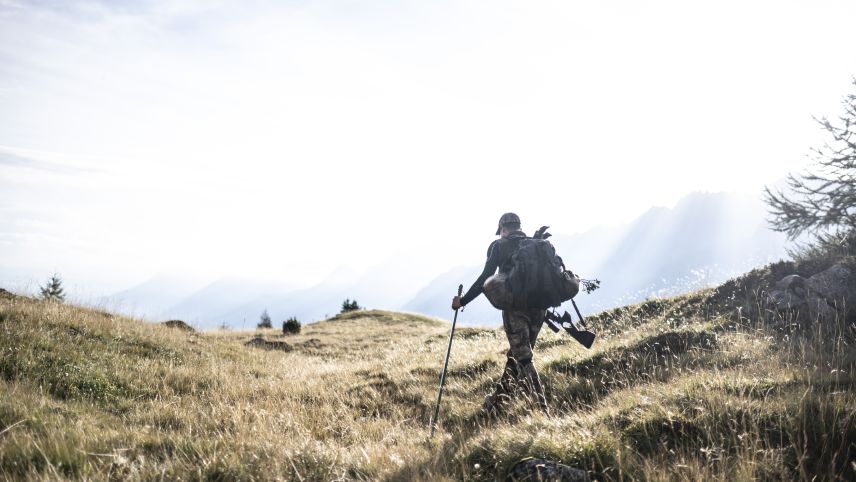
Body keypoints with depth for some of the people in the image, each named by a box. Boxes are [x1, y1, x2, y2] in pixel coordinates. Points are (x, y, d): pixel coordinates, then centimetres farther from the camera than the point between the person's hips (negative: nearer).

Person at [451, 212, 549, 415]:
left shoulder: (499, 246, 4)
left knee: (523, 359, -3)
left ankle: (541, 409, -10)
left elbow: (485, 278, -3)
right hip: (538, 307, 5)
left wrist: (463, 301, 4)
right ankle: (496, 402, 23)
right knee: (516, 355, 16)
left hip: (514, 306, -5)